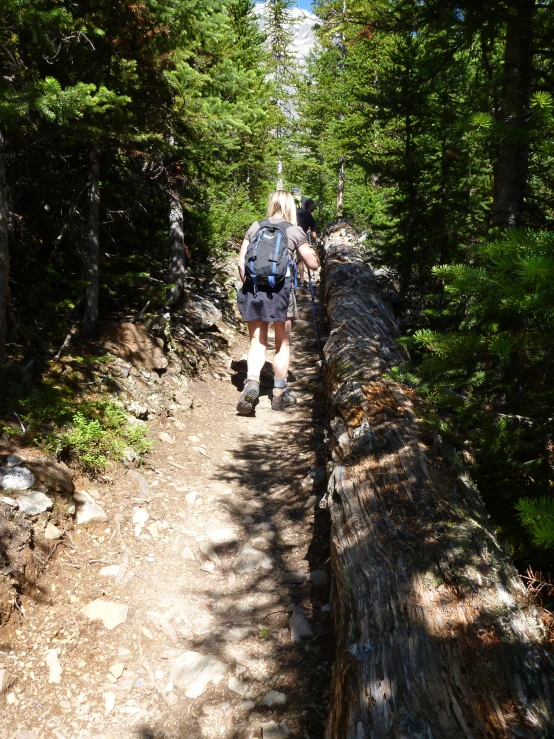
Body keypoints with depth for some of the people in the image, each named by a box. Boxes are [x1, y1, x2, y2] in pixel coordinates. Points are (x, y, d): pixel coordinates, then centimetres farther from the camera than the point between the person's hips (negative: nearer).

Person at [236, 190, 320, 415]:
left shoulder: (255, 227, 9)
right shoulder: (295, 231, 1)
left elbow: (241, 262, 8)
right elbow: (313, 264, 4)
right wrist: (310, 250, 23)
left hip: (254, 288, 2)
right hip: (281, 289, -2)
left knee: (257, 341, 9)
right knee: (283, 343, 11)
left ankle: (252, 382, -15)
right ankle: (279, 394, 19)